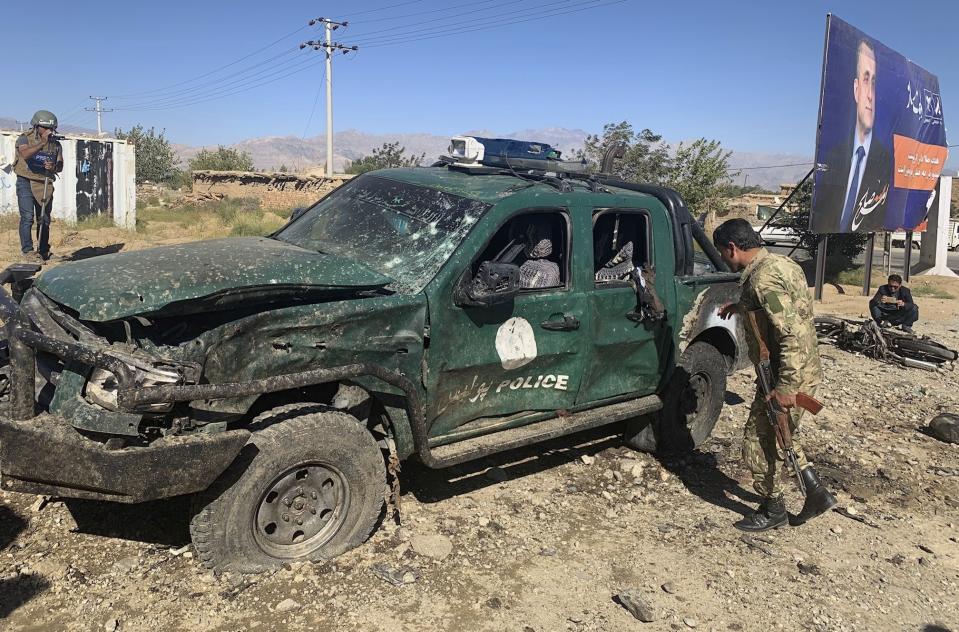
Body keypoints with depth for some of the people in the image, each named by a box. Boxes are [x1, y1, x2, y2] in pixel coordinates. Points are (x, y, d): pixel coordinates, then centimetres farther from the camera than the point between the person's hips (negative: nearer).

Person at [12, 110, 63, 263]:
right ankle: (28, 252, -7)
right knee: (27, 217, -11)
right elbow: (24, 154, -27)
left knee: (44, 219, 8)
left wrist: (53, 167, -17)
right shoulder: (25, 138, -6)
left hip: (45, 185, 4)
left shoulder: (55, 144, 6)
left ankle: (44, 251, 18)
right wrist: (42, 143, -33)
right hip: (26, 183, -4)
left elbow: (60, 166, 6)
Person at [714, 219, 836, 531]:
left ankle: (773, 510, 23)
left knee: (757, 444, 6)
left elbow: (792, 334, -29)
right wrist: (741, 306, 30)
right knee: (781, 436, 25)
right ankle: (817, 492, 27)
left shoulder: (762, 279, -25)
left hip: (787, 377, -10)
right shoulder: (779, 262, 7)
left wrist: (785, 387, -27)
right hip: (805, 372, 10)